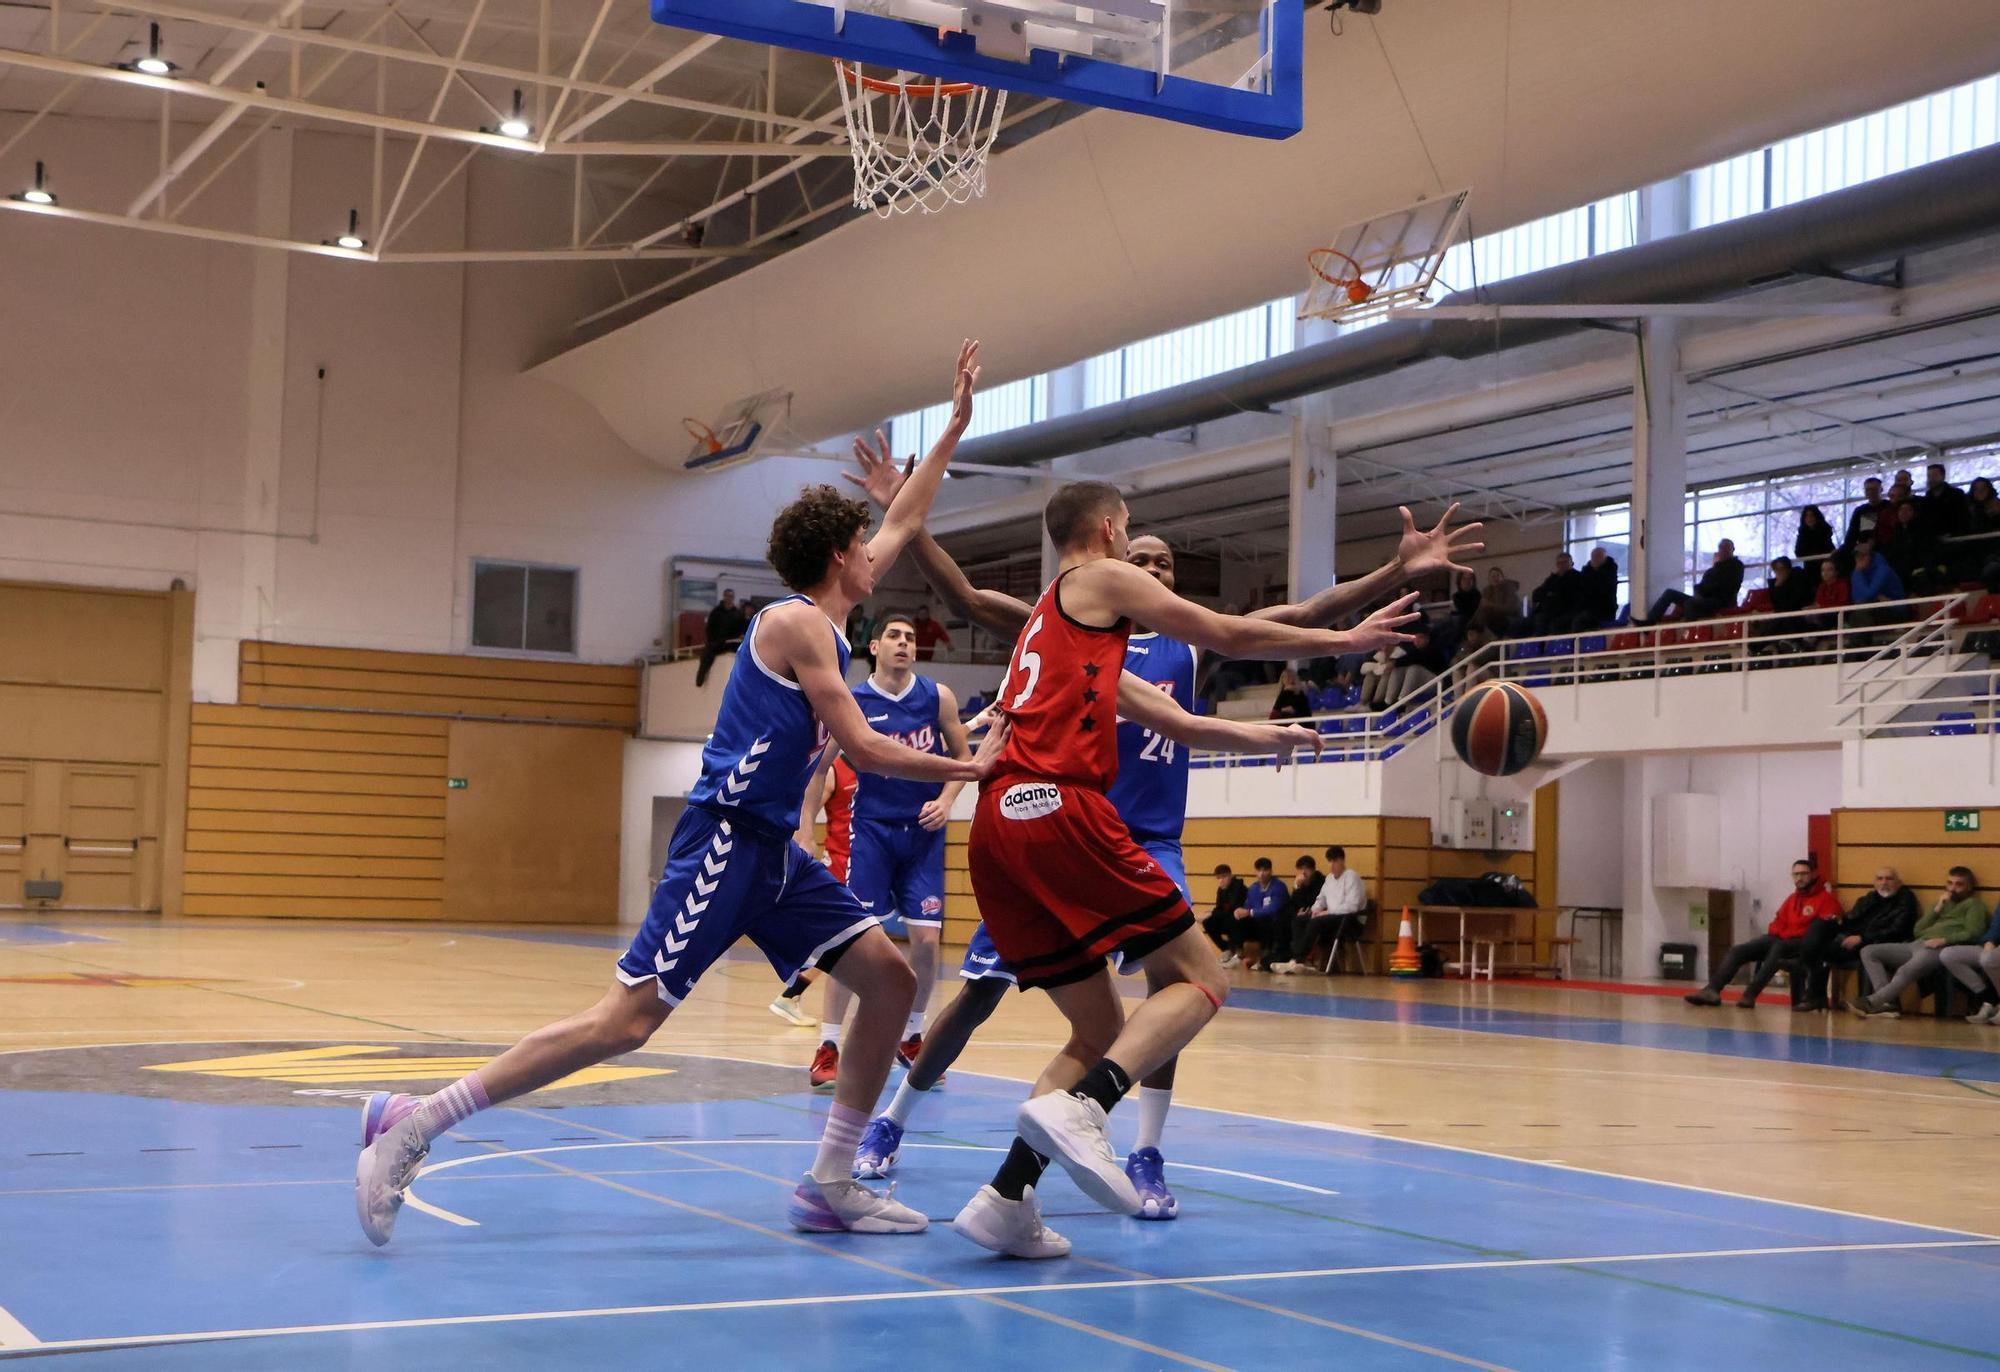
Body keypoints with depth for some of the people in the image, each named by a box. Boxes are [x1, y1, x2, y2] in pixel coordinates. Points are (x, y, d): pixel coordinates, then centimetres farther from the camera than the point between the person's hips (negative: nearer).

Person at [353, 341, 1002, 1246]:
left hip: (774, 850, 10)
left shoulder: (825, 619, 17)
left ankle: (830, 1186, 6)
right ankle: (410, 1123, -11)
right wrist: (966, 770, -1)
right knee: (626, 1021, -15)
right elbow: (862, 748, -11)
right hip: (725, 839, -10)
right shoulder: (795, 622, -9)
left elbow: (903, 526, 29)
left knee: (890, 980, 2)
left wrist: (954, 425, 31)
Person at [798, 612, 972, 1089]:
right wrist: (805, 829, -2)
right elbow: (819, 767, 3)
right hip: (871, 829, -2)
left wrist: (946, 800, -7)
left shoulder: (937, 697, 0)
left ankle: (911, 1036, 20)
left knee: (926, 939, 0)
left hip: (923, 831, 2)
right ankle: (828, 1047, -2)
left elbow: (962, 755, 10)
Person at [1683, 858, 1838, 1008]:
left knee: (1777, 948, -39)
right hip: (1779, 939, 7)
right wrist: (1772, 936, 2)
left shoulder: (1827, 899, 1)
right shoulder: (1792, 898, 24)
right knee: (1739, 950, -9)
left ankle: (1750, 995, -46)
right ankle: (1712, 990, -21)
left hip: (1802, 943, -7)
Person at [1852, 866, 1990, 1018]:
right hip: (1917, 944, 8)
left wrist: (1944, 940, -17)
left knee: (1905, 971, -38)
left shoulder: (1973, 904, 12)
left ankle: (1872, 1002, -34)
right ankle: (1888, 1002, -22)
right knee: (1868, 952, -8)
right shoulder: (1942, 902, 32)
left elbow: (1972, 933, -5)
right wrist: (1937, 909, 12)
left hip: (1939, 949, -8)